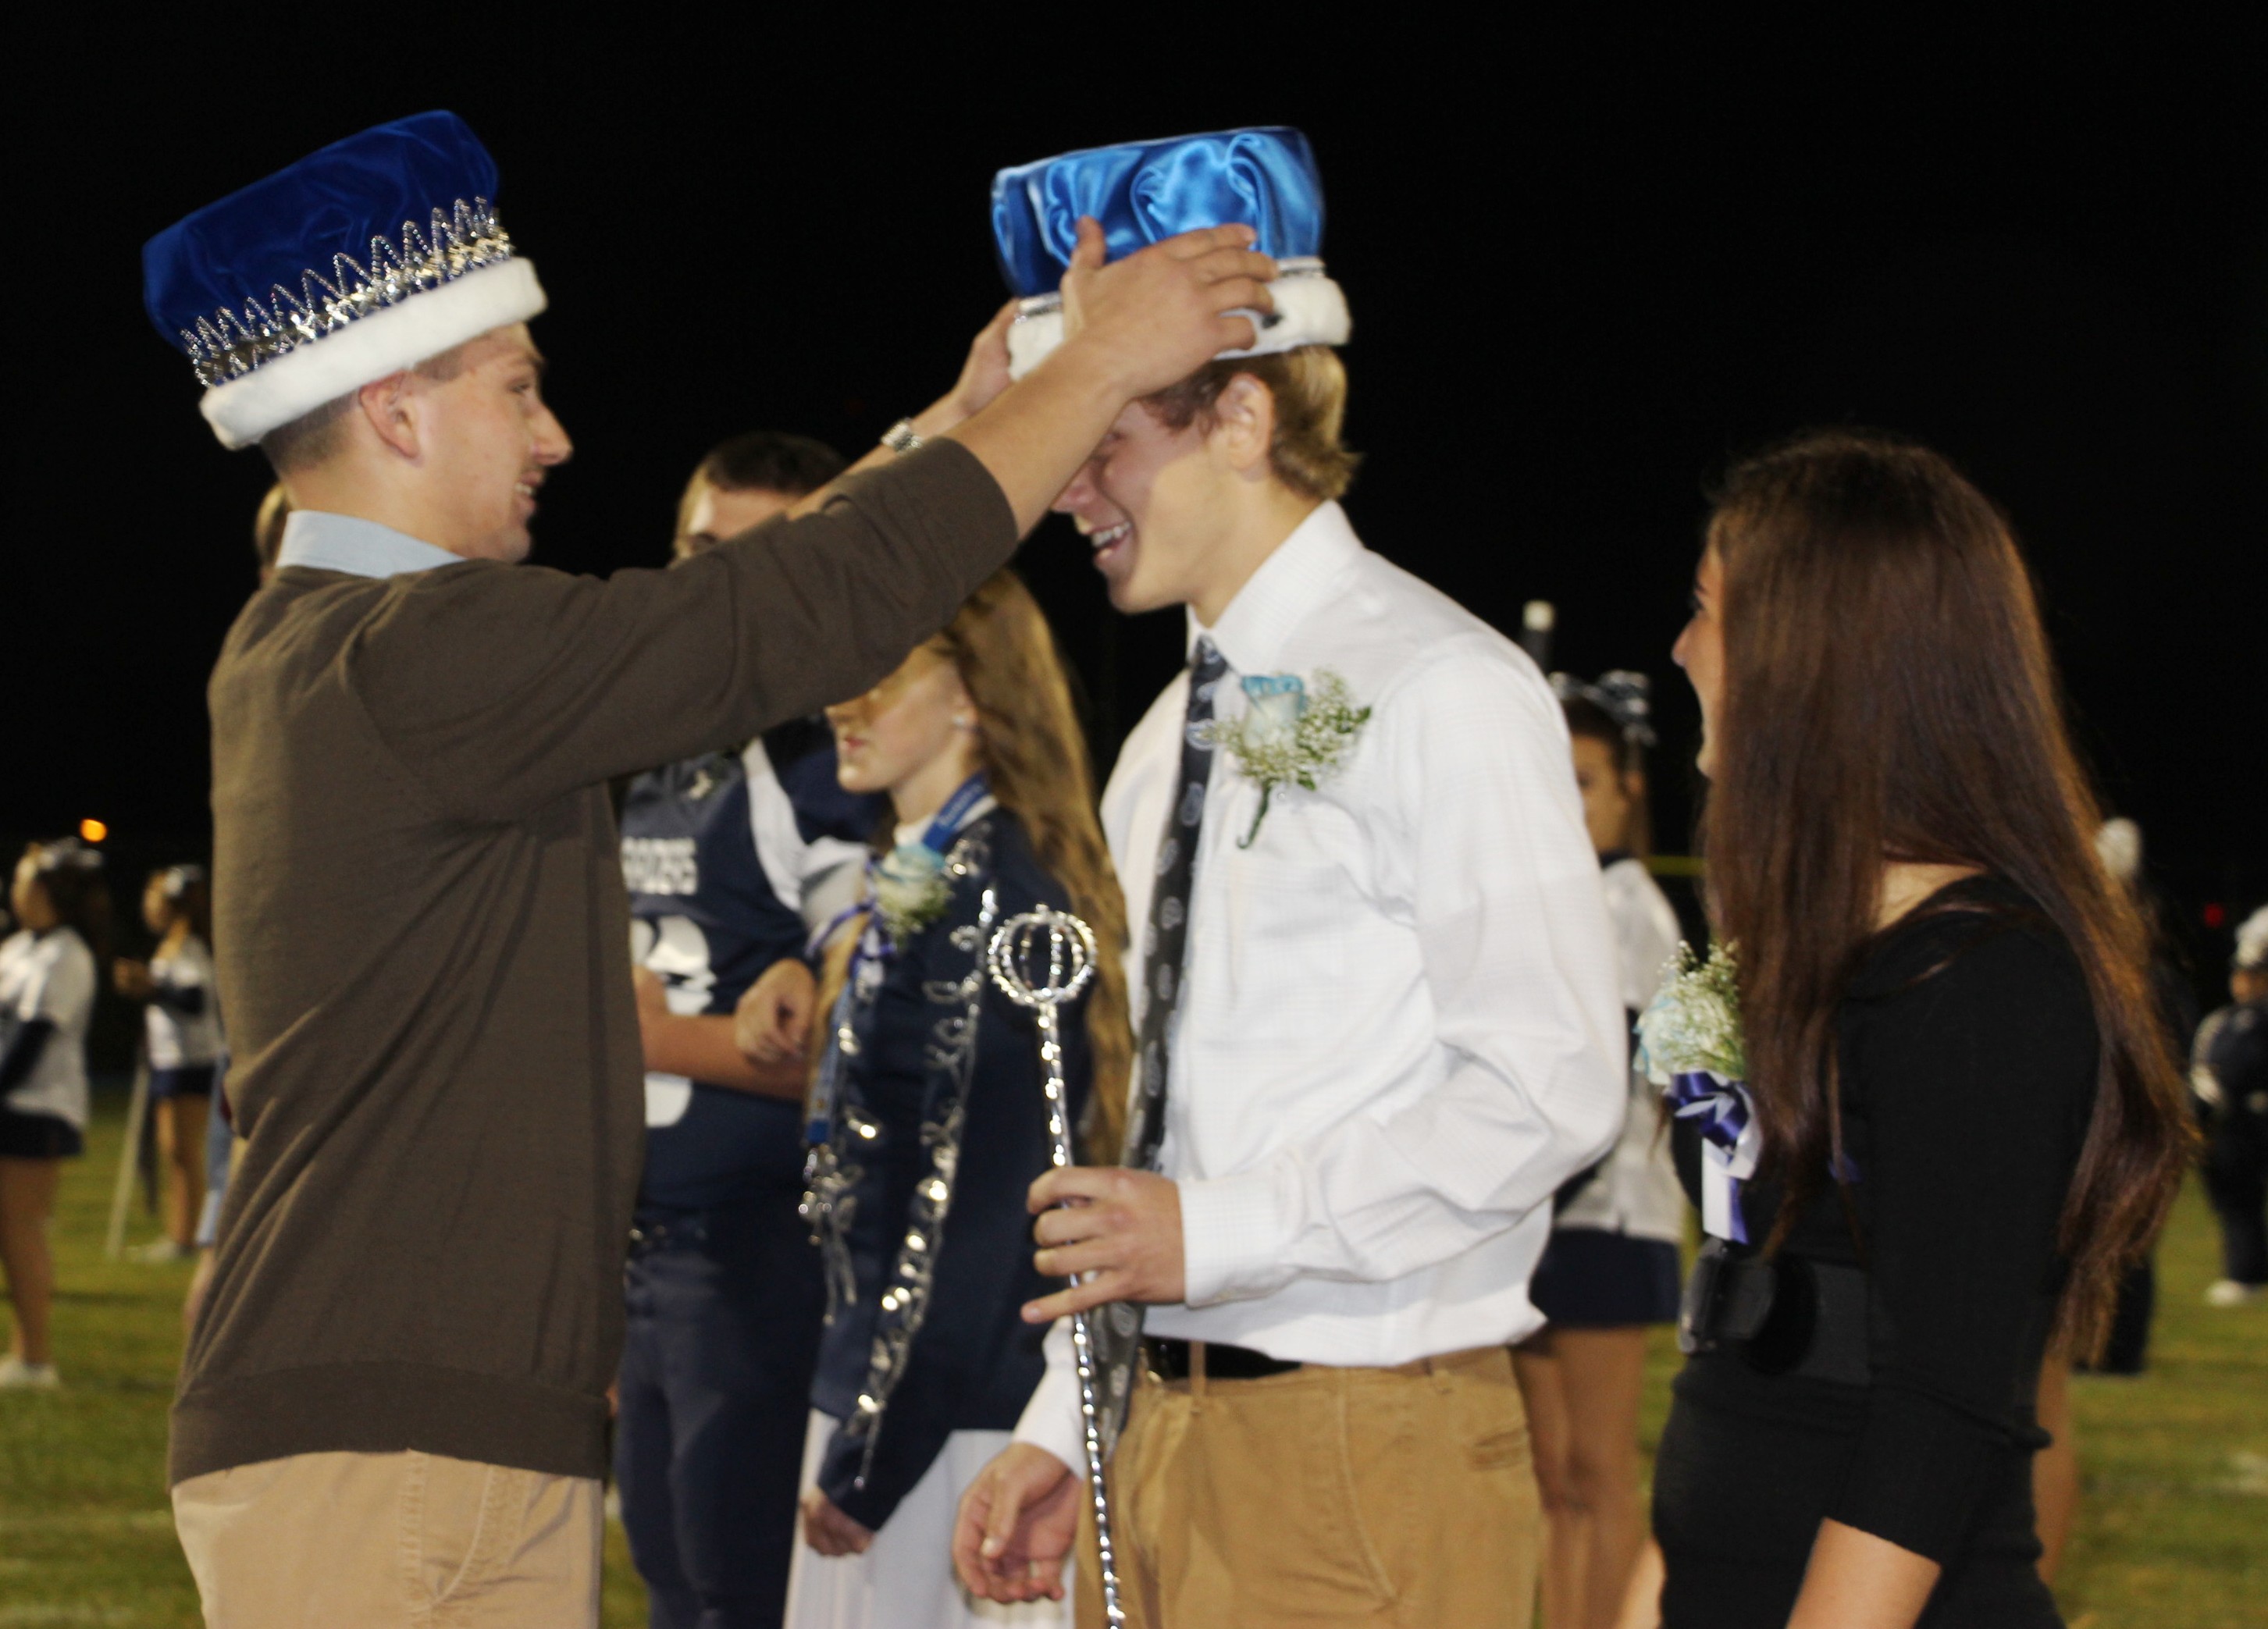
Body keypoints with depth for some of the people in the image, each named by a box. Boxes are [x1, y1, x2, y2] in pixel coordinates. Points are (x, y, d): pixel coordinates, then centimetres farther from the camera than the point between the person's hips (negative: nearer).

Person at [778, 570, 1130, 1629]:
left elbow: (970, 1200, -18)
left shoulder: (994, 896, -14)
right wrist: (854, 1431, 15)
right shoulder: (915, 885, 15)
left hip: (950, 1416, -9)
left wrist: (869, 1458, -16)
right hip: (881, 1379, 9)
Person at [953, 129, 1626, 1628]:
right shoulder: (1169, 742, 16)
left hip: (1366, 1453, -7)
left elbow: (1550, 1091, -16)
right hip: (1168, 1431, 8)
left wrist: (1220, 1229, -18)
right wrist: (1068, 1429, 15)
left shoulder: (1441, 693, -8)